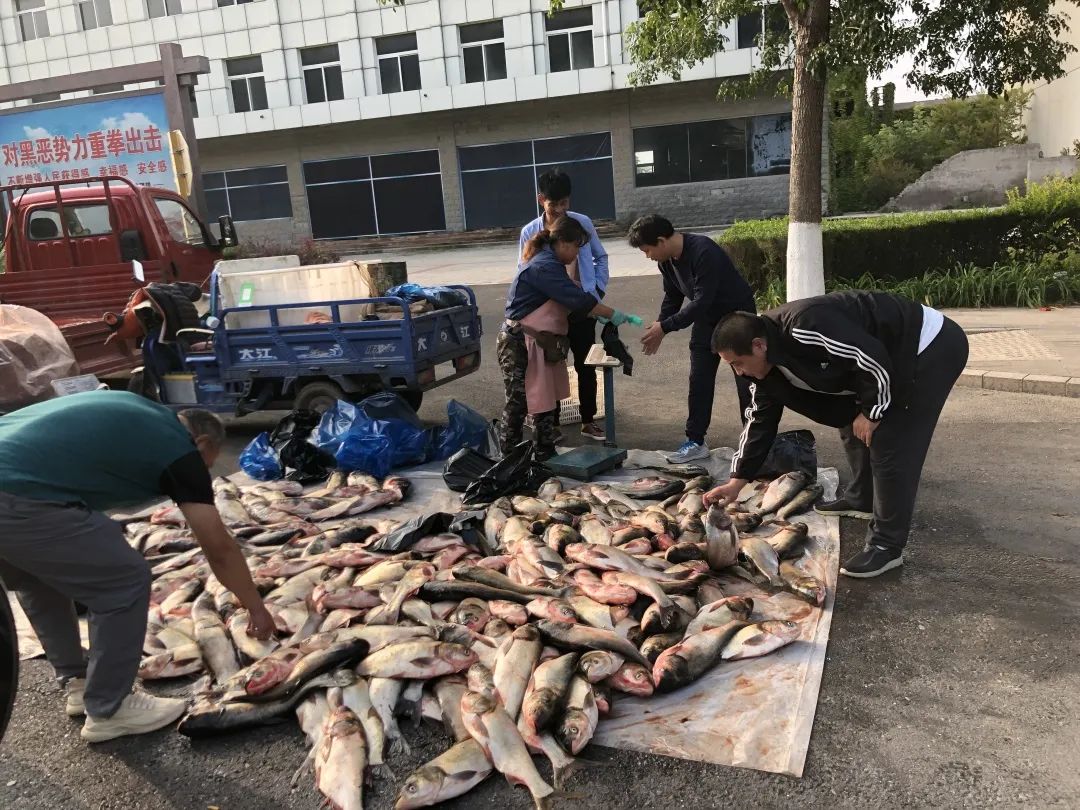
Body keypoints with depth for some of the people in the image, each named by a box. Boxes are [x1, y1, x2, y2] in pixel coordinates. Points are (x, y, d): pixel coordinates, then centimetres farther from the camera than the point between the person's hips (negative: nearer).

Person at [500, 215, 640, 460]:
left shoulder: (547, 263, 13)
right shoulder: (544, 267, -19)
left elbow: (570, 298, 15)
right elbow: (578, 299, -24)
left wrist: (599, 314, 6)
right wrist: (613, 315, -16)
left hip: (538, 344, 10)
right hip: (519, 345, -10)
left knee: (547, 400, 13)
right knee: (518, 403, -2)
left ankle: (546, 455, 22)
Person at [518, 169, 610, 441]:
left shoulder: (583, 223, 0)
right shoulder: (530, 232, -4)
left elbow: (600, 258, 12)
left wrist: (598, 289, 1)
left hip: (582, 308, 2)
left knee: (586, 366, 10)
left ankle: (588, 421, 25)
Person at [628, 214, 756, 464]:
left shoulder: (703, 252, -32)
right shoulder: (667, 261, -6)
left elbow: (701, 301, -33)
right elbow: (673, 297, 6)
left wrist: (664, 327, -29)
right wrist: (658, 329, -6)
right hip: (706, 319, 7)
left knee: (746, 380, -2)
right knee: (699, 382, 4)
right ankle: (695, 441, 10)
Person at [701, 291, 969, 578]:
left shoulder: (805, 327, -31)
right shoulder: (767, 364, 0)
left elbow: (874, 357, -29)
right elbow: (761, 421, 8)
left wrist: (871, 412, -14)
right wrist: (736, 482, 9)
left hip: (933, 346, -9)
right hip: (896, 358, 9)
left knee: (889, 447, -11)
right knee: (851, 425, 18)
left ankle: (886, 547, -1)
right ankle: (861, 499, 38)